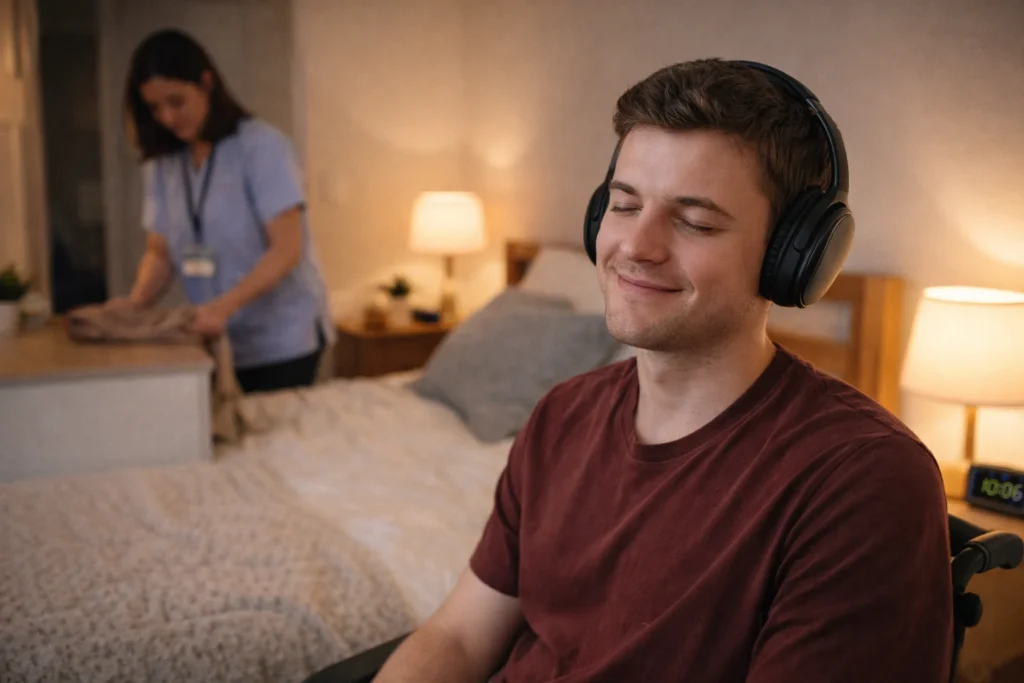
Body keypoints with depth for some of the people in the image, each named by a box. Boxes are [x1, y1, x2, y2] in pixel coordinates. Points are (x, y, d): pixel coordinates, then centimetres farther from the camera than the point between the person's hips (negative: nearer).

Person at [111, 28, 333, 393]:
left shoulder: (261, 144, -10)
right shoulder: (161, 163, 6)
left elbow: (287, 249, -16)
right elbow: (160, 252, 9)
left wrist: (224, 306, -28)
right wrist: (136, 302, -10)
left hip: (283, 340, -4)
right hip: (219, 343, 4)